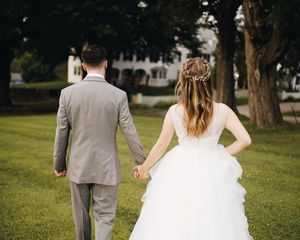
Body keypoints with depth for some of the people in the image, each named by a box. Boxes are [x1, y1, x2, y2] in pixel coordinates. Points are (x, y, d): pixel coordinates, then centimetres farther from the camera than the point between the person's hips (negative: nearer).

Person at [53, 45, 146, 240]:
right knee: (104, 217, 6)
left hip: (78, 166, 2)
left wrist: (59, 164, 12)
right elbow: (130, 132, -7)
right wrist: (142, 162, 5)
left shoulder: (67, 93, -6)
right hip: (106, 167, -2)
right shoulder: (118, 95, -11)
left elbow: (61, 133, 0)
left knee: (81, 215, 18)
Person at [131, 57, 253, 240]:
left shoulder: (174, 112, -9)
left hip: (180, 172, 0)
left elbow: (161, 145, 2)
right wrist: (223, 154, 5)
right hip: (211, 173, 0)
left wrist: (144, 167, 17)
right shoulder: (222, 111, -8)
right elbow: (245, 140, -9)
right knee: (212, 225, 13)